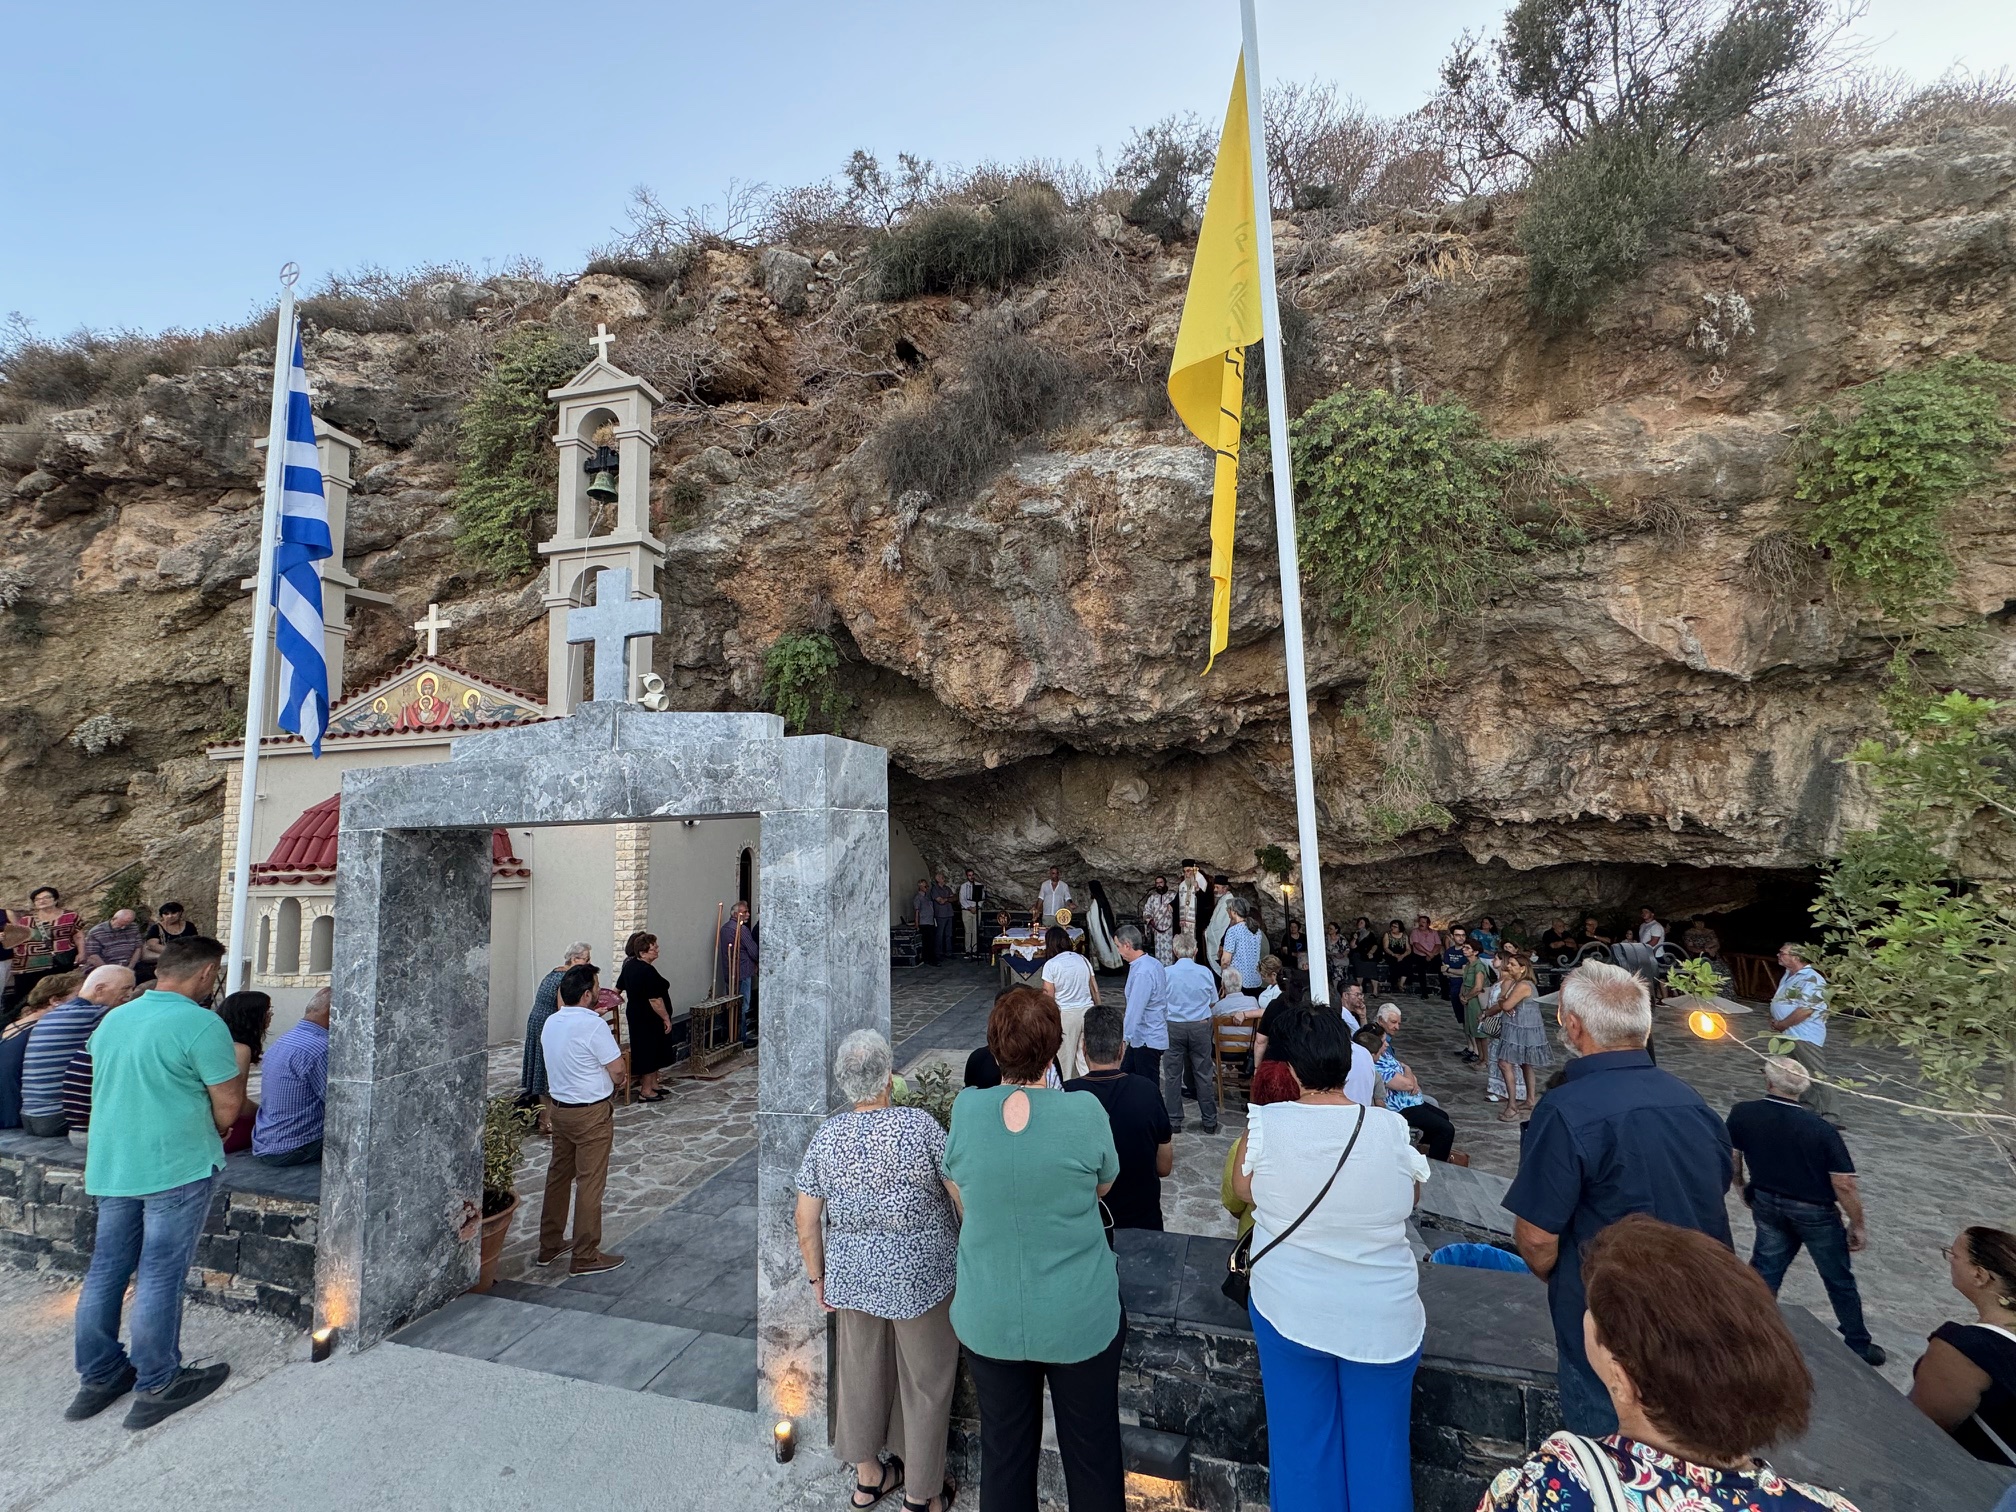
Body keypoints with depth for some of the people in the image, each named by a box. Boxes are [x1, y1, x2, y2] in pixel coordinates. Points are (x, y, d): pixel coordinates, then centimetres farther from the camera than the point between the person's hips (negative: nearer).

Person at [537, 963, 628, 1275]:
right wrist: (617, 1079, 3)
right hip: (592, 1113, -8)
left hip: (560, 1107, 8)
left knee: (558, 1174, 19)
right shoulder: (593, 1025, -23)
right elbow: (618, 1070, -20)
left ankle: (549, 1245, 32)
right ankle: (585, 1257, 10)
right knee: (590, 1182, 1)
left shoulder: (551, 1022, 3)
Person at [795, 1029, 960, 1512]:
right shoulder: (919, 1124, -20)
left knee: (861, 1371, 23)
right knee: (925, 1382, 16)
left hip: (852, 1273, 4)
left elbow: (807, 1224, -2)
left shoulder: (825, 1136, -9)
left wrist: (817, 1277, 12)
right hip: (920, 1274, -4)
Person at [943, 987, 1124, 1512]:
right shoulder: (1084, 1110, -20)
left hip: (989, 1319, 2)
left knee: (1004, 1454, 22)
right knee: (1091, 1455, 20)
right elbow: (1104, 1185, -1)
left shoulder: (965, 1109, -15)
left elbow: (959, 1200, 0)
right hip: (1080, 1319, -1)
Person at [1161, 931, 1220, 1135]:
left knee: (1172, 1075, 9)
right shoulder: (1205, 972, -6)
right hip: (1200, 1026, 1)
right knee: (1204, 1075, 11)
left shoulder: (1166, 973, -10)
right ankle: (1209, 1122, 19)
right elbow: (1213, 1003, 5)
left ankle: (1173, 1121, 15)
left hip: (1174, 1027, -1)